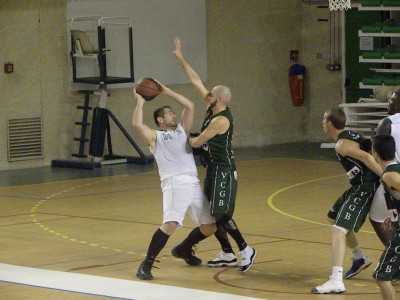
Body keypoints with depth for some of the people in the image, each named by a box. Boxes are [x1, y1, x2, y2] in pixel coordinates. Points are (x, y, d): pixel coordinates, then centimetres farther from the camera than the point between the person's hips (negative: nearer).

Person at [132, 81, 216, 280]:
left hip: (194, 184, 7)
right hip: (174, 184, -7)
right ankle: (146, 264, -16)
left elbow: (189, 106, 19)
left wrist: (166, 91, 19)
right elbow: (137, 124, -12)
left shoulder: (182, 130, 23)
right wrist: (140, 102, 1)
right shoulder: (155, 137, 7)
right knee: (170, 224, -26)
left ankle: (184, 249, 36)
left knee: (210, 227, 9)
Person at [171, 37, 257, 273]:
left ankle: (246, 250, -3)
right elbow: (196, 81, 10)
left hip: (223, 171, -10)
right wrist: (181, 58, 10)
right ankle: (227, 255, 20)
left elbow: (196, 143, -14)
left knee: (222, 215, -11)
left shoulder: (221, 120, -20)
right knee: (213, 215, 13)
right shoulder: (213, 109, 5)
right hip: (214, 170, 10)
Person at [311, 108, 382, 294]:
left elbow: (366, 157, -27)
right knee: (333, 217, 27)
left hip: (365, 187, -10)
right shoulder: (351, 136, 14)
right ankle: (360, 257, 40)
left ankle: (336, 282, -30)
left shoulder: (341, 145, -16)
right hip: (360, 185, 10)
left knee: (338, 229, -19)